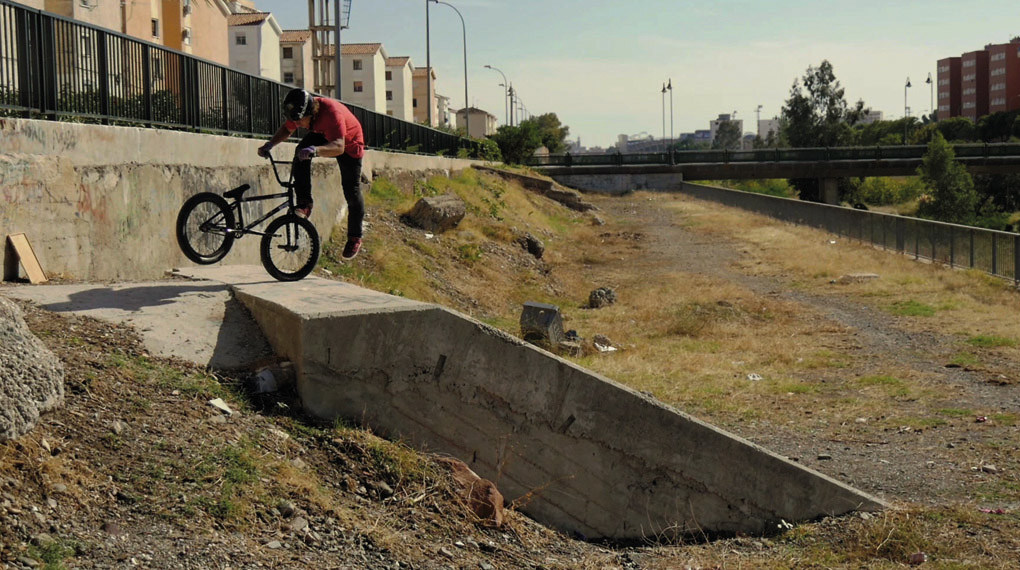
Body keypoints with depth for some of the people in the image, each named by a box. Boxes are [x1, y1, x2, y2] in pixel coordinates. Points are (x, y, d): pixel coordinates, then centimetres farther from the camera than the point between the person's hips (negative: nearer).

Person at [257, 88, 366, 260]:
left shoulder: (332, 112, -43)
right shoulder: (300, 112, -23)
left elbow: (339, 147, -53)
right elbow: (286, 129, -2)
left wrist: (315, 150, -71)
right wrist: (269, 145, -20)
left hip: (348, 143, -5)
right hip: (322, 136, 5)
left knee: (351, 191, -6)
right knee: (300, 154, -27)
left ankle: (355, 238, 10)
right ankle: (304, 202, -18)